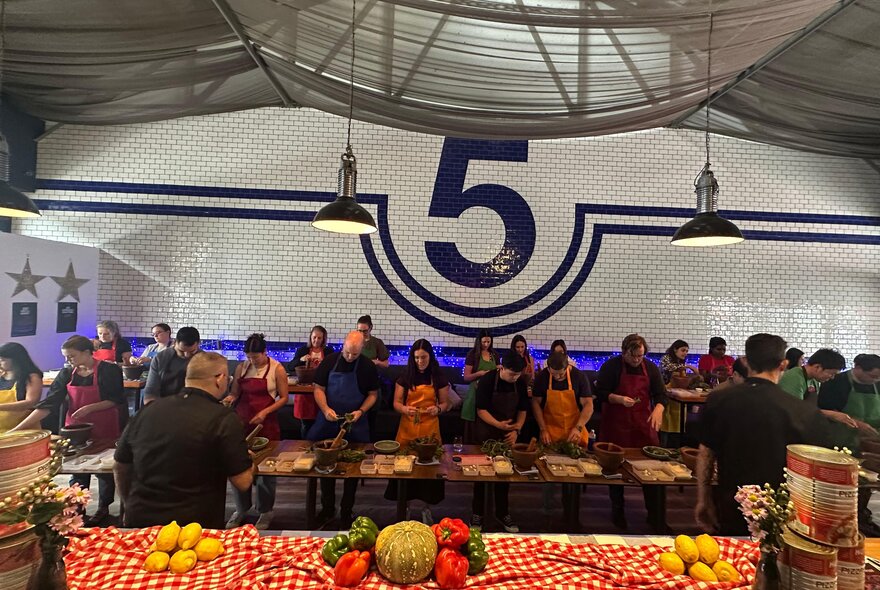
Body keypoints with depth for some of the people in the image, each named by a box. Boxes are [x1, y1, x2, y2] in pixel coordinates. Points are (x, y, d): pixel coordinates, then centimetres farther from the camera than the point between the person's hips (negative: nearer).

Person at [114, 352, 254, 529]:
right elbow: (243, 482, -16)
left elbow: (120, 467, 12)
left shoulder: (148, 411, 0)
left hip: (140, 521, 5)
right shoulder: (224, 420, -17)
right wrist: (247, 461, 5)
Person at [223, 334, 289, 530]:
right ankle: (241, 509, 29)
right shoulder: (241, 367, 3)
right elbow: (235, 393, 11)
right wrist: (230, 398, -11)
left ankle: (265, 511, 24)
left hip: (266, 423, -3)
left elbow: (284, 398, -5)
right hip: (242, 421, 3)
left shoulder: (277, 369, -7)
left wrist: (265, 412, -16)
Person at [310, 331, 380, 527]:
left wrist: (361, 411, -16)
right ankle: (327, 507, 30)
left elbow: (373, 394, 0)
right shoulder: (329, 361, -6)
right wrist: (325, 409, -19)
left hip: (355, 424, -1)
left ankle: (346, 512, 24)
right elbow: (319, 389, -3)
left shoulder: (368, 367, -7)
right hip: (328, 421, 1)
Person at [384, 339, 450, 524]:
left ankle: (426, 507, 25)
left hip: (430, 429, 0)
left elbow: (445, 403, 6)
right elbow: (396, 403, 2)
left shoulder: (438, 378, 0)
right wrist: (404, 409, -19)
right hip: (407, 429, 0)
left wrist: (438, 409, -15)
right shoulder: (405, 377, 1)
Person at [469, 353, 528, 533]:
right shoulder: (487, 381, -18)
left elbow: (522, 411, 2)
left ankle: (502, 513, 28)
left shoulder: (520, 384, -6)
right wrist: (499, 425, -31)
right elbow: (481, 410, -17)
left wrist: (516, 430, -13)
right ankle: (477, 513, 22)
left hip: (507, 436, 4)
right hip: (485, 435, -3)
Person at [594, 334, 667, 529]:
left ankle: (653, 513, 17)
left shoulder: (650, 368, 3)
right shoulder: (611, 366, -6)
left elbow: (661, 394, 2)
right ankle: (617, 511, 23)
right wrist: (619, 399, -22)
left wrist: (658, 409, -18)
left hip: (643, 424, 3)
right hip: (617, 425, -2)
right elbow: (599, 392, -6)